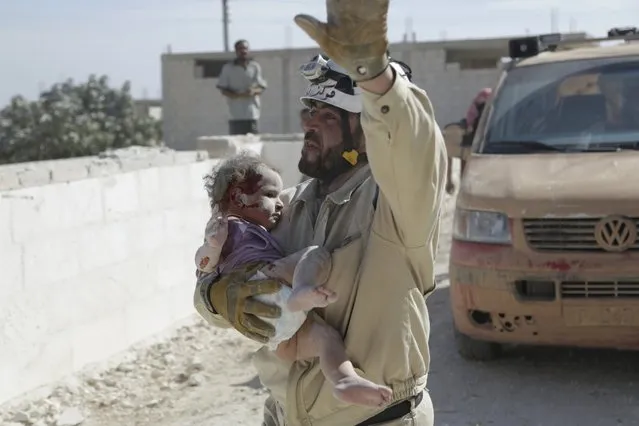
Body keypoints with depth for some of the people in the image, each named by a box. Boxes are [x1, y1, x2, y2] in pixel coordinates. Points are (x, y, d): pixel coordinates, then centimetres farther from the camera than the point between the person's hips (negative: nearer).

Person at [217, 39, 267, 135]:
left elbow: (262, 88, 9)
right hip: (235, 114, -1)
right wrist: (239, 95, -15)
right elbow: (223, 90, 2)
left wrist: (254, 91, -16)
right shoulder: (228, 68, 4)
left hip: (252, 114, 1)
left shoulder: (255, 67, 9)